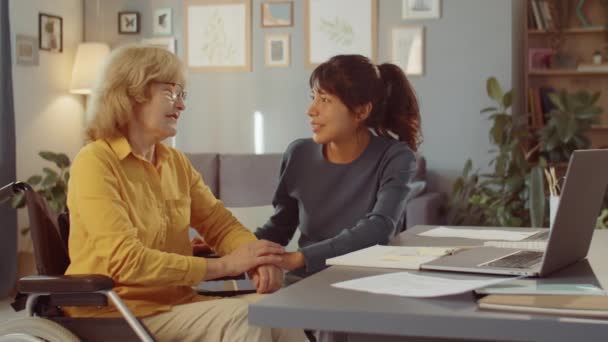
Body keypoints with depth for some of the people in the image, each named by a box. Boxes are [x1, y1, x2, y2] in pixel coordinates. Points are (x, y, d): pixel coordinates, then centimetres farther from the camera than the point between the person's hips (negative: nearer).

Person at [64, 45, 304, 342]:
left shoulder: (176, 162, 11)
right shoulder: (95, 162, -12)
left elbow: (221, 224, 10)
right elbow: (126, 261, -21)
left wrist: (257, 256, -13)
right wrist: (224, 265, -19)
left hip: (175, 303, 6)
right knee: (240, 317, -24)